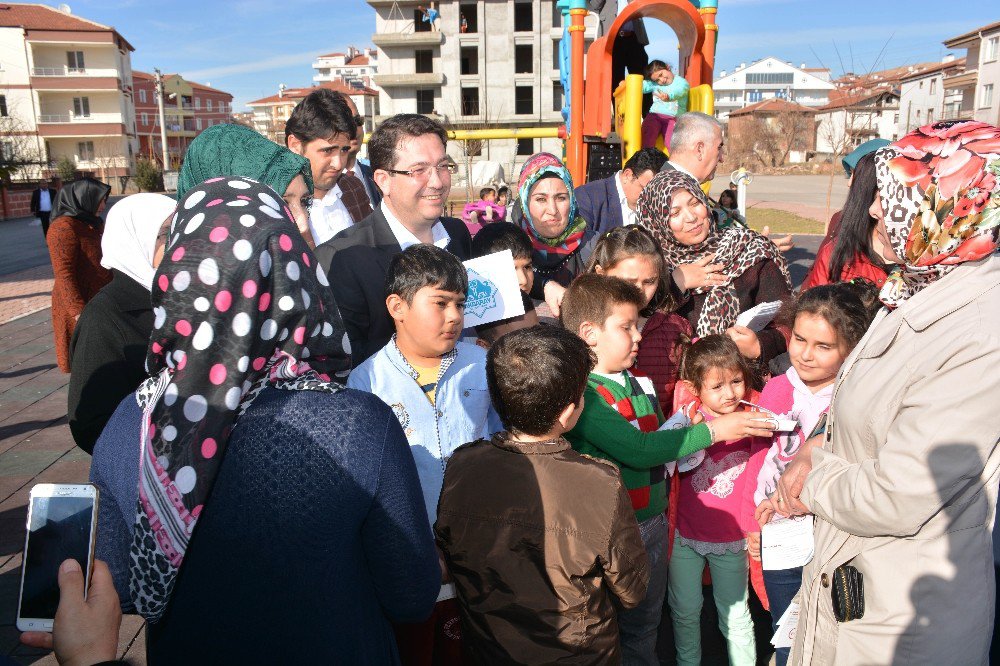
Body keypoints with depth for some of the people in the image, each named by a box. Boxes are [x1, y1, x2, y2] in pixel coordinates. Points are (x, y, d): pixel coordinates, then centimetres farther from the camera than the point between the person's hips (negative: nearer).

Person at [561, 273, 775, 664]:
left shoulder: (641, 384, 6)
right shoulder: (580, 393, -20)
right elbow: (638, 450, -26)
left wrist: (684, 431, -5)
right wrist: (713, 431, -21)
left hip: (653, 524, 7)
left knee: (644, 628, 23)